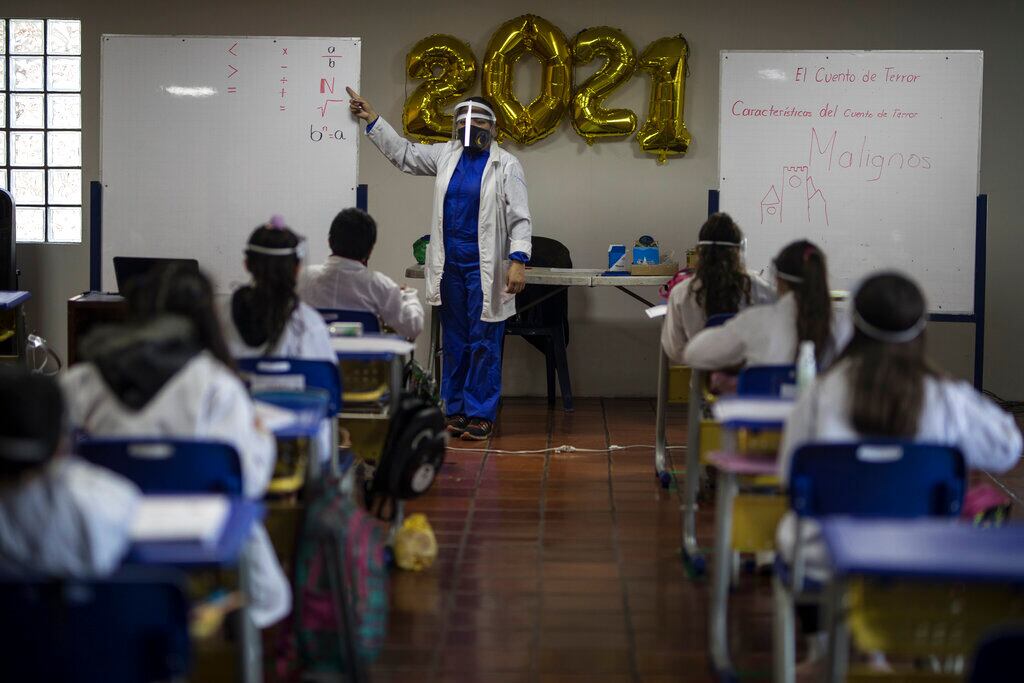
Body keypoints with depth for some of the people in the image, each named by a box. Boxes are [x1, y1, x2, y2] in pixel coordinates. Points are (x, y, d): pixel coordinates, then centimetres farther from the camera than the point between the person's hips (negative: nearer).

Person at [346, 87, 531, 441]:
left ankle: (480, 415, 5)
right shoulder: (446, 155, 11)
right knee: (454, 342, 10)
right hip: (449, 266, 5)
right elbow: (403, 153, 22)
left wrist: (518, 261, -18)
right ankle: (456, 411, 18)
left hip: (486, 270, -5)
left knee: (484, 344, -2)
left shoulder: (507, 166, -3)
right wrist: (372, 120, 18)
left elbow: (520, 218, -7)